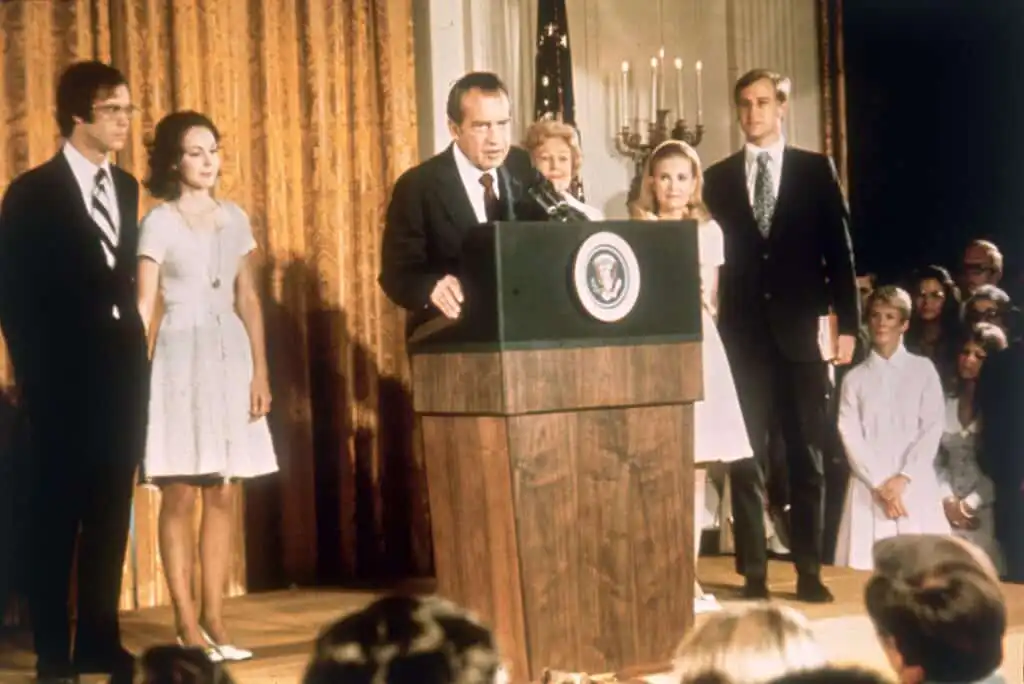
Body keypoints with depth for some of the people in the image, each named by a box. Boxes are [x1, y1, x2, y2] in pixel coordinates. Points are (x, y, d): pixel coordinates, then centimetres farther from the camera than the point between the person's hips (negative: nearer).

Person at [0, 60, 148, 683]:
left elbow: (124, 281, 14)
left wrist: (131, 347, 4)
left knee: (111, 515, 9)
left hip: (122, 373, 5)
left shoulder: (126, 188, 12)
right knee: (58, 516, 2)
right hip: (65, 378, -5)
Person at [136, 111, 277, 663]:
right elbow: (144, 307, -6)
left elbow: (249, 300, 11)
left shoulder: (234, 218, 10)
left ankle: (213, 619, 11)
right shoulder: (158, 222, -2)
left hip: (230, 358, 4)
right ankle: (186, 624, 3)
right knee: (180, 497, -3)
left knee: (222, 497, 5)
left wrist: (260, 371, 5)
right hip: (181, 359, -4)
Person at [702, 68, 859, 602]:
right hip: (743, 334, 1)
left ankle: (808, 572, 11)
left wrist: (847, 323, -3)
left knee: (806, 456, 4)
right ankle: (753, 572, 7)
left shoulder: (816, 170, 6)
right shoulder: (718, 178, 9)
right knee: (747, 458, 1)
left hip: (801, 332, -1)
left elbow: (838, 249, 3)